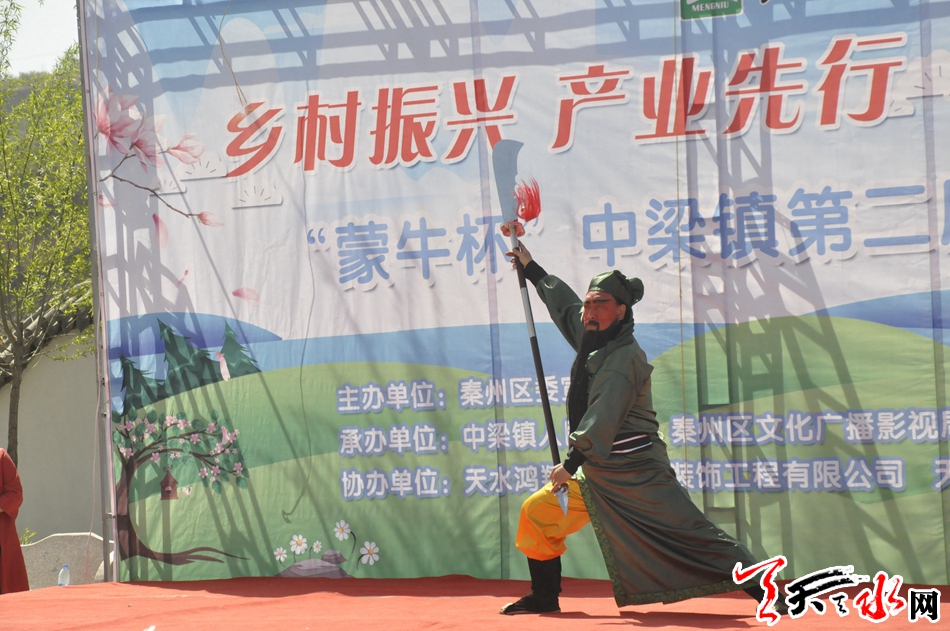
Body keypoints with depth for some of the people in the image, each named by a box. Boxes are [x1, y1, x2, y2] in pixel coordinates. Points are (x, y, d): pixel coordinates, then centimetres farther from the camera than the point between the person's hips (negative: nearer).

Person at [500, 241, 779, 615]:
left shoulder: (626, 357, -15)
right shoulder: (593, 343, 10)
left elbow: (603, 420, -23)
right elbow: (564, 305, 29)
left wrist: (570, 465, -26)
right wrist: (530, 268, 37)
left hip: (639, 477, -9)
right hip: (596, 478, 9)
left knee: (694, 535, -15)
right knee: (536, 513, 8)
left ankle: (766, 592, -13)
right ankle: (545, 597, 21)